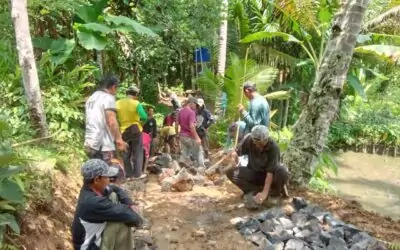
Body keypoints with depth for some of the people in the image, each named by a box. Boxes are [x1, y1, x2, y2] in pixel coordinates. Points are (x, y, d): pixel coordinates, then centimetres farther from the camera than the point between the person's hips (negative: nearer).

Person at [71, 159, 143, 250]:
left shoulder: (91, 189, -7)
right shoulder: (93, 202, -33)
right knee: (125, 217, -21)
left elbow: (116, 190, 9)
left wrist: (131, 204, -5)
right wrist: (138, 218, -9)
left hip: (95, 235, 9)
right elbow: (126, 214, -28)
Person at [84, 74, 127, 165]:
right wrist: (119, 139, -14)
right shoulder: (108, 97, -7)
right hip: (104, 145, -8)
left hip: (90, 144, 9)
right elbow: (111, 121, -18)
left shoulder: (91, 98, 19)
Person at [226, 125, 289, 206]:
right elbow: (237, 152, -5)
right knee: (231, 172, -23)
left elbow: (270, 172, -31)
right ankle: (257, 191, -14)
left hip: (267, 175, -3)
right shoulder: (248, 139, -20)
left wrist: (264, 193, -36)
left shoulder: (273, 147, -28)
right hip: (253, 172, 3)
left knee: (283, 173, -36)